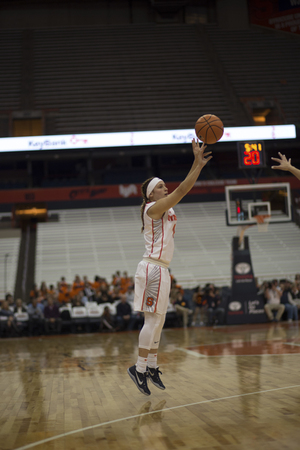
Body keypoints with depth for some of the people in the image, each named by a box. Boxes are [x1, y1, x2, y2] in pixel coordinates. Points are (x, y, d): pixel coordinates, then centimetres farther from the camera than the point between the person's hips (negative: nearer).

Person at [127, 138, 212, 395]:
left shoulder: (166, 209, 17)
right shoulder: (153, 208, -9)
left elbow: (184, 189, 15)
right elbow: (182, 190, -16)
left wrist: (198, 163, 7)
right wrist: (199, 163, -15)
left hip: (161, 270, 10)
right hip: (153, 269, -10)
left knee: (158, 321, 10)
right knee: (153, 320, -11)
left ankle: (151, 367, 15)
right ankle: (139, 368, -8)